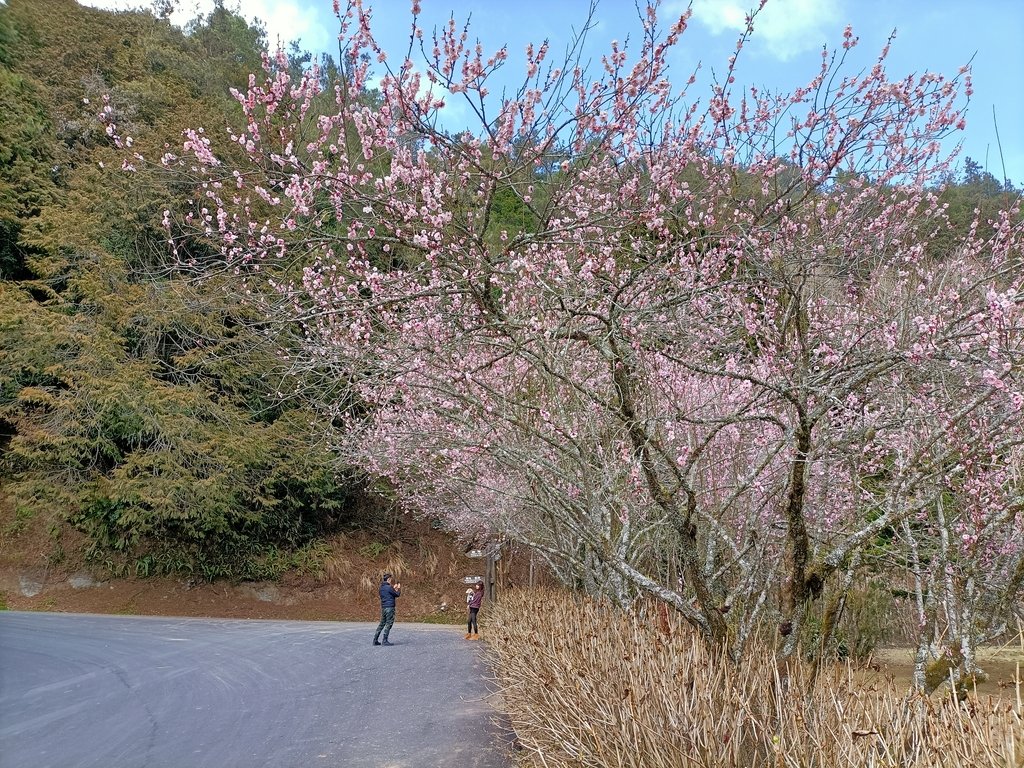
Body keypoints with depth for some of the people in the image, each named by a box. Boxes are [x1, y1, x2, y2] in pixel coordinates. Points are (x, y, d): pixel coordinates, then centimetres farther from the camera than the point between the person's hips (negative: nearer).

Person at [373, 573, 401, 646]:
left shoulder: (381, 587, 12)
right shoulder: (389, 587, -14)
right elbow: (398, 595, -6)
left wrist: (394, 588, 23)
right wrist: (399, 589, 12)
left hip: (383, 608, 9)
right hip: (389, 608, -9)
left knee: (382, 624, 14)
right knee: (389, 624, -4)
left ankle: (375, 640, 13)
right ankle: (384, 641, -6)